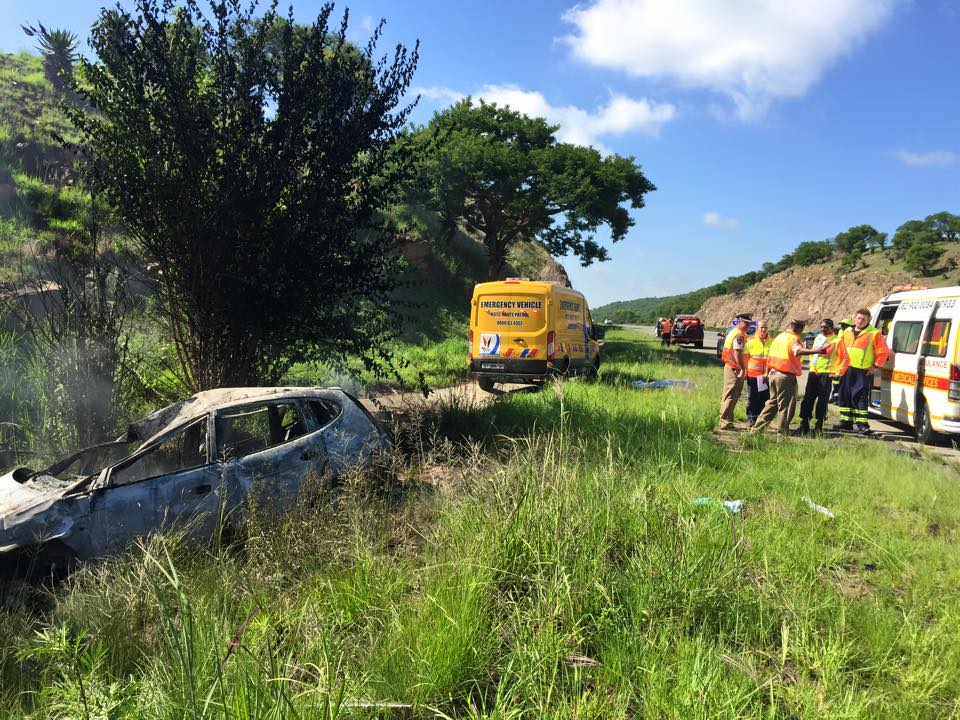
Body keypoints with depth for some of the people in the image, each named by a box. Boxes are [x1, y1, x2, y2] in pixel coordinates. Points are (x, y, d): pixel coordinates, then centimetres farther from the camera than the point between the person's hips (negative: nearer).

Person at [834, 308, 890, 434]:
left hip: (863, 372, -6)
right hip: (847, 370, 6)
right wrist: (841, 363, 16)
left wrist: (876, 366, -5)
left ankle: (862, 423, -5)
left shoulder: (874, 334, -4)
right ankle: (846, 421, 19)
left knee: (861, 398, -9)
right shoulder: (847, 332, 13)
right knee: (845, 396, 10)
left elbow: (883, 352, -4)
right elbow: (841, 348, 22)